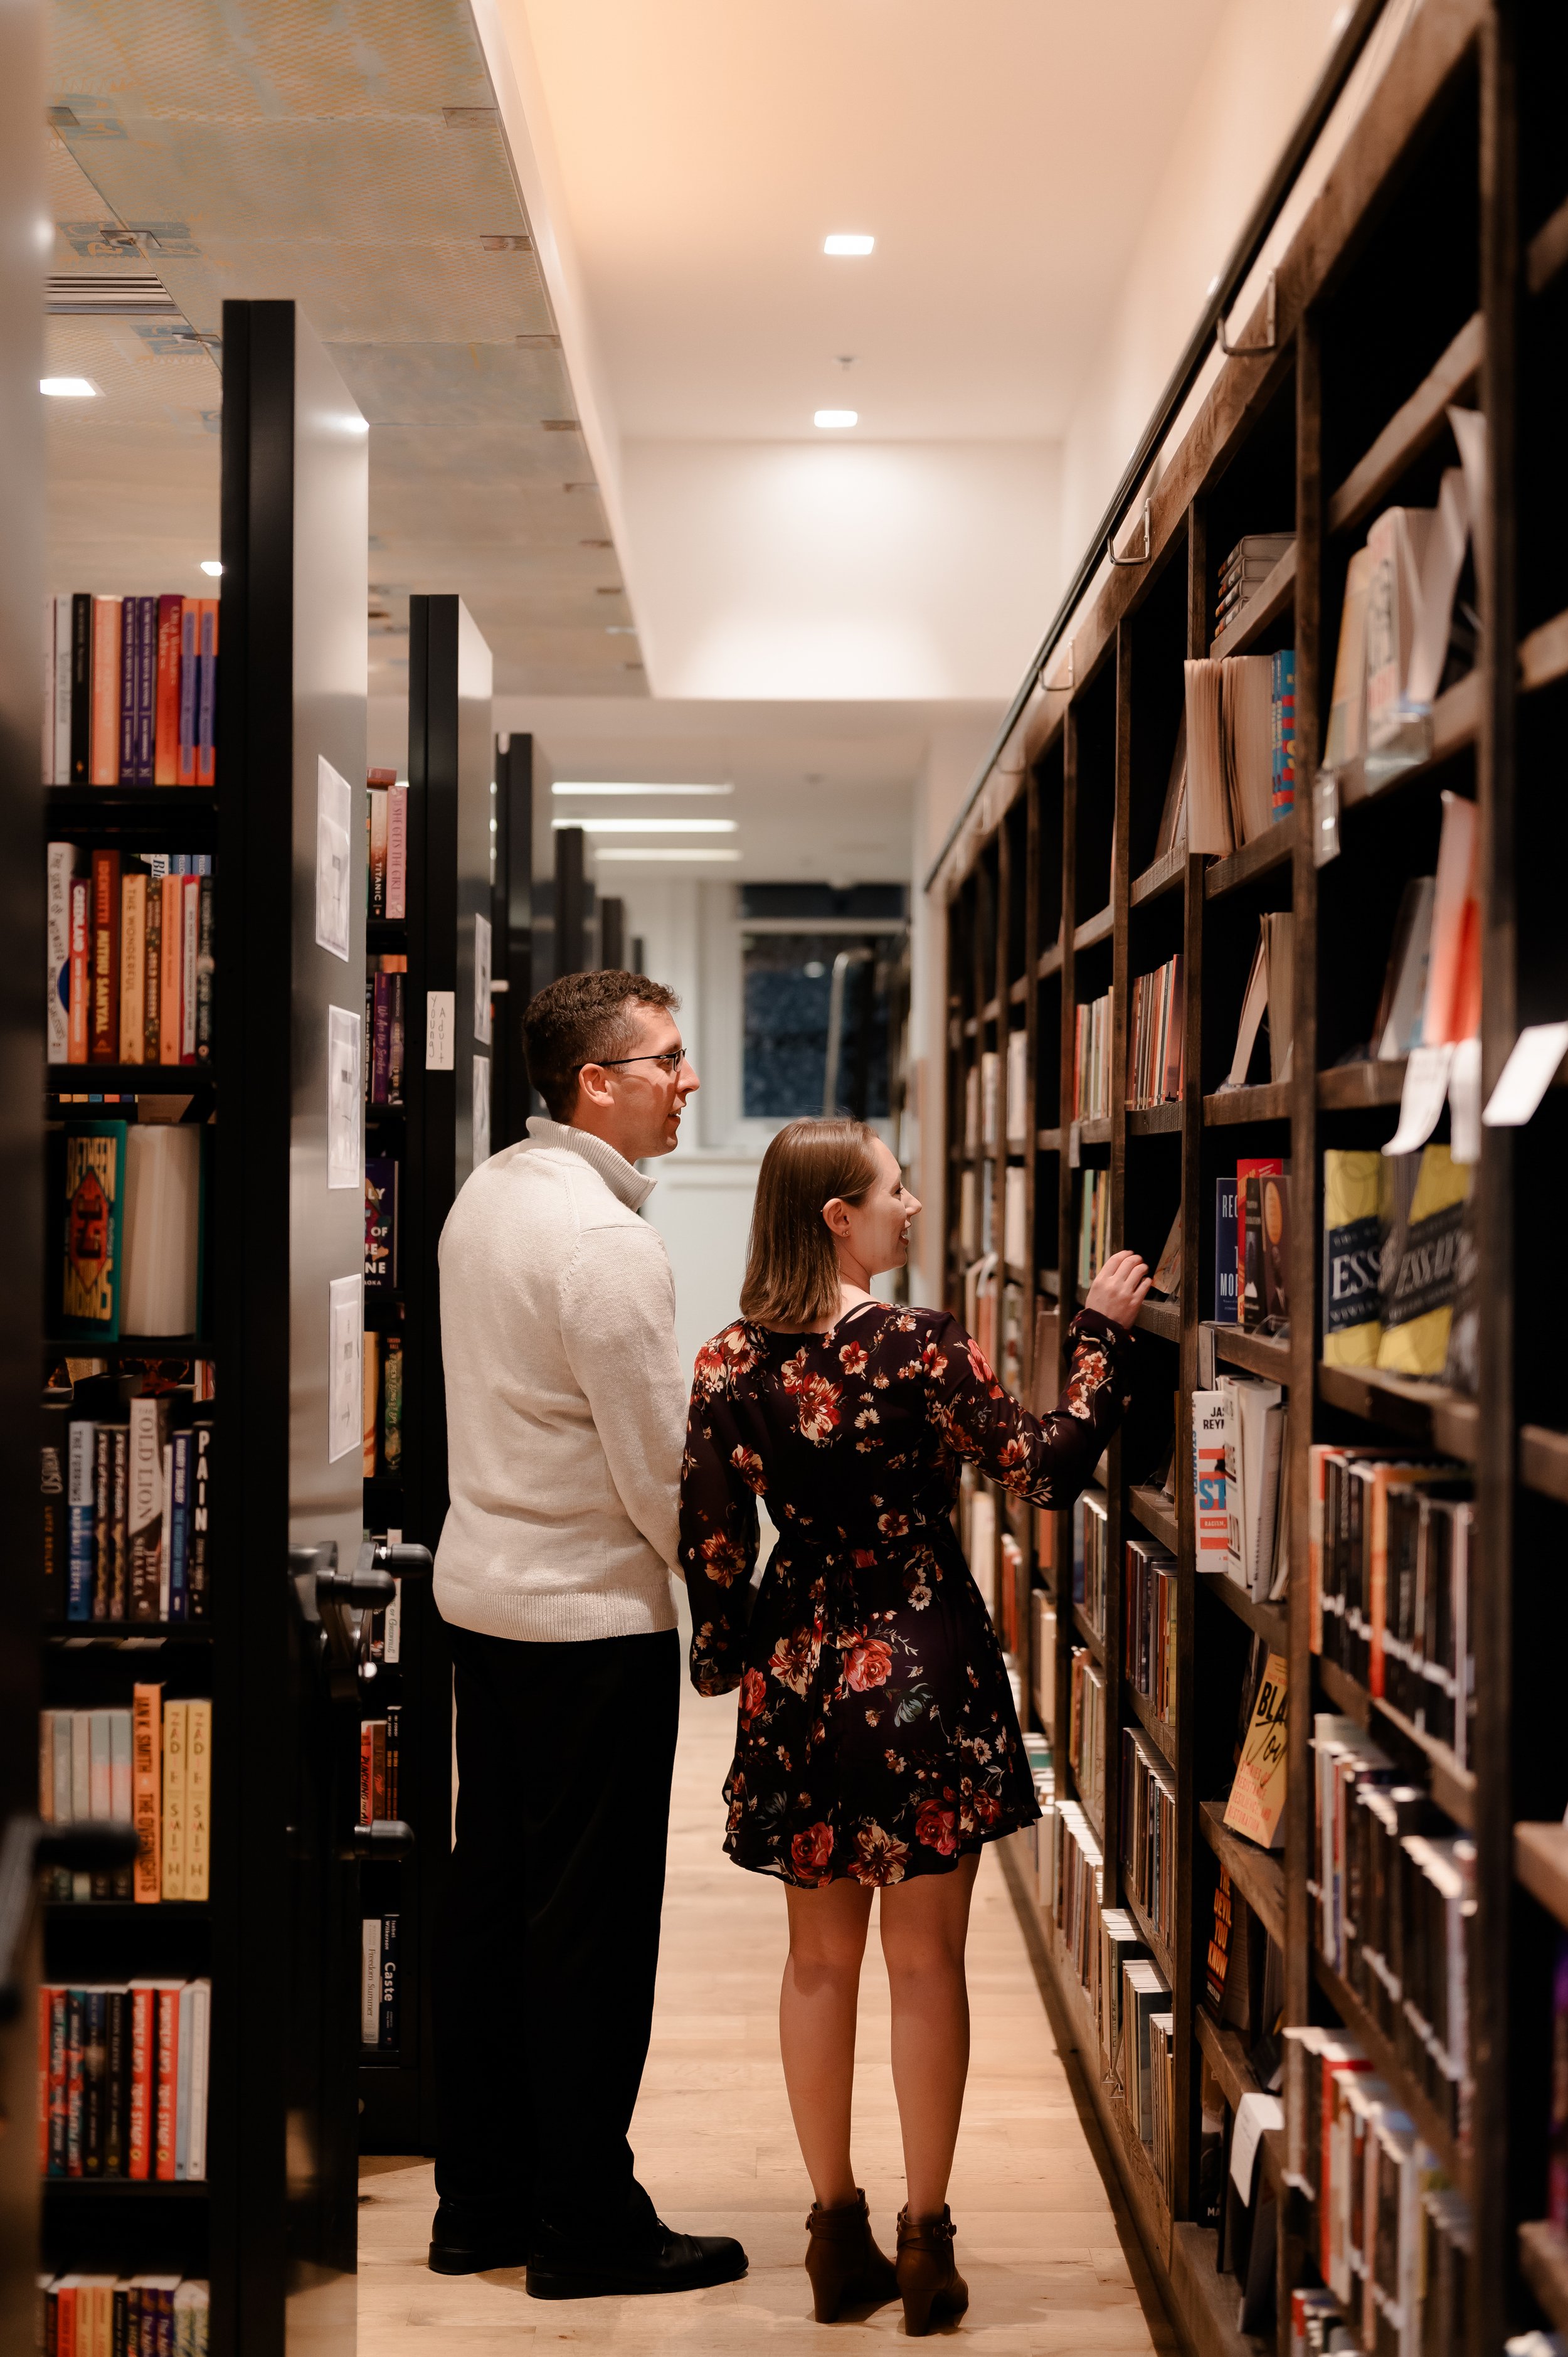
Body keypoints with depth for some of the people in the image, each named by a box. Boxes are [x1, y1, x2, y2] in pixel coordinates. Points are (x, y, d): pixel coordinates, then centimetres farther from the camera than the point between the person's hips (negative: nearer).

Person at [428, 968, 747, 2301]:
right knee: (594, 1920, 1)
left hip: (483, 1591, 9)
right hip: (592, 1615, -9)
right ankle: (588, 2227, 11)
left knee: (493, 1894, 14)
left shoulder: (487, 1195, 9)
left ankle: (481, 2202, 24)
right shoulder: (605, 1240, -20)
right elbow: (658, 1464, -18)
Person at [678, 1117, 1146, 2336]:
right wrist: (1103, 1331, -1)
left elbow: (711, 1540, 2)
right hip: (924, 1665, -4)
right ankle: (927, 2241, 13)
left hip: (800, 1676, 4)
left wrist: (729, 1663, 16)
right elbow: (1049, 1467, -10)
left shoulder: (729, 1363, -2)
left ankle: (838, 2233, 21)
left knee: (821, 1960, 14)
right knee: (926, 1961, 6)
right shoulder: (921, 1348, -14)